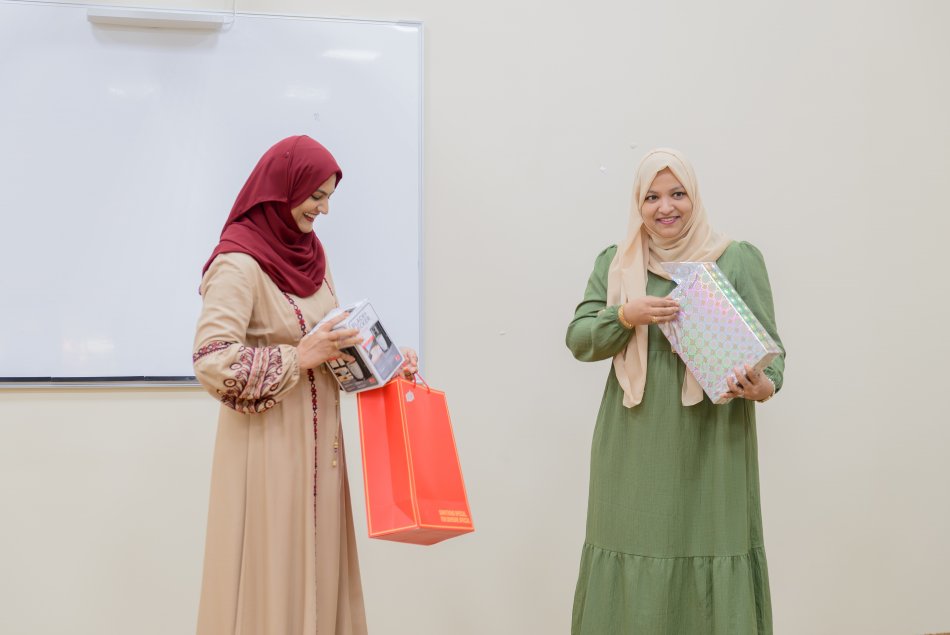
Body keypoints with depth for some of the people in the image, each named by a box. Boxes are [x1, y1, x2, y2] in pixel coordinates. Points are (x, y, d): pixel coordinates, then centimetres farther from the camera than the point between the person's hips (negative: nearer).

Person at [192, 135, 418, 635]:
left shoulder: (310, 251, 9)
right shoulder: (238, 264, -15)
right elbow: (210, 363, -22)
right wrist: (299, 359, -22)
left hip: (317, 435, 7)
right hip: (269, 441, -7)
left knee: (317, 565, 13)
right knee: (271, 570, 2)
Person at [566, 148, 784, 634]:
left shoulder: (738, 259, 2)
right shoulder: (614, 263, 11)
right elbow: (578, 339, 5)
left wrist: (765, 385, -22)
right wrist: (627, 315, -14)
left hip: (711, 444, -2)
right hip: (635, 448, 2)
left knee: (710, 548, -3)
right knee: (634, 562, 2)